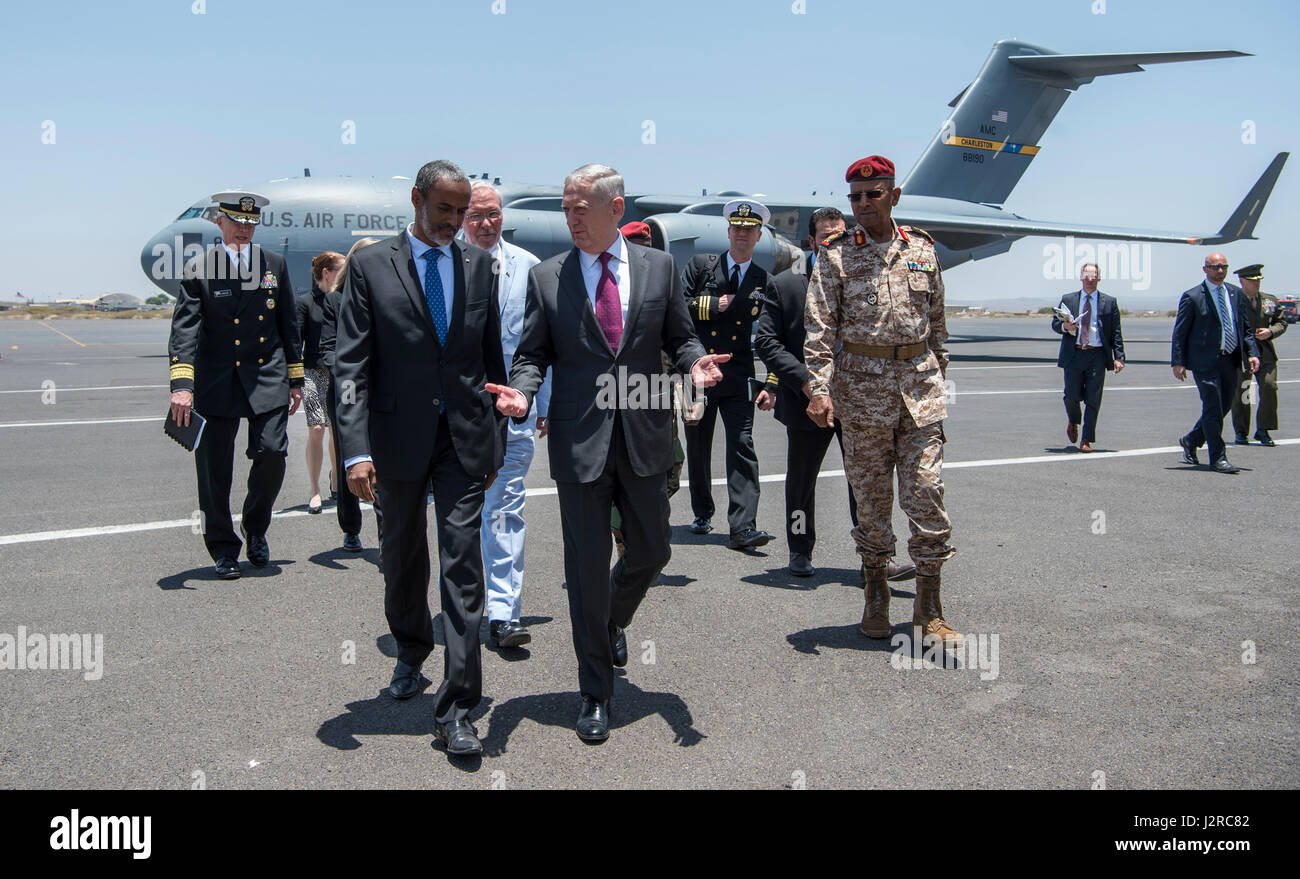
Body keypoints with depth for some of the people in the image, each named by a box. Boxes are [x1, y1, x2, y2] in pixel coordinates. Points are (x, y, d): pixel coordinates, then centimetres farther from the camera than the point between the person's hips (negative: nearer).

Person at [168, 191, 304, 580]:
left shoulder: (275, 264, 8)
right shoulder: (198, 269, 0)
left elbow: (288, 326, 13)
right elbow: (184, 329, -10)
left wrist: (294, 380, 10)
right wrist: (181, 384, -22)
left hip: (267, 377, 1)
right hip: (216, 381, -1)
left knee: (272, 455, -9)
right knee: (214, 470, 4)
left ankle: (256, 527, 19)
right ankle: (223, 549, 20)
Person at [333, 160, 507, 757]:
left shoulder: (478, 264, 6)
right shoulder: (371, 266, -2)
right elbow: (351, 364, -7)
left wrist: (495, 437, 10)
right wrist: (356, 450, -17)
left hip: (464, 437, 1)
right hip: (398, 435, 0)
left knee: (462, 566, -5)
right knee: (402, 557, 16)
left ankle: (456, 710, 0)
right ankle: (411, 652, 43)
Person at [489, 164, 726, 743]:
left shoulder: (660, 267, 4)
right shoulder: (546, 277, 1)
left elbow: (679, 338, 9)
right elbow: (532, 354, 3)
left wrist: (694, 363, -13)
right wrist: (521, 393, -18)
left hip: (643, 439, 2)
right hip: (578, 441, -2)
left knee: (652, 551, 14)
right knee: (587, 569, 4)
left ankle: (613, 620, 48)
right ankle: (595, 694, 19)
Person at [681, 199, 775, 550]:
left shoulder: (765, 283, 7)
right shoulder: (700, 266, 5)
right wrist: (716, 305, -10)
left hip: (738, 376, 0)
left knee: (742, 448, -10)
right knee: (698, 449, 11)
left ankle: (743, 528, -12)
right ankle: (702, 514, 30)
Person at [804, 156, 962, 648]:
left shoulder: (921, 248, 11)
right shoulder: (836, 255, 2)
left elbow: (937, 318, 17)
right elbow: (820, 327, -4)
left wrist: (937, 374, 16)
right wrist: (819, 387, -15)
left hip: (919, 379, 2)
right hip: (862, 381, -2)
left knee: (926, 492, -3)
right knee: (871, 495, 6)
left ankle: (929, 611, 6)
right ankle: (876, 594, 23)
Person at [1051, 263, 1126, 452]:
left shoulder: (1109, 302, 9)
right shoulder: (1068, 300, 11)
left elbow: (1116, 332, 6)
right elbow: (1055, 323, 12)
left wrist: (1119, 357, -3)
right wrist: (1064, 326, -12)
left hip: (1097, 356, 0)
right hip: (1073, 355, 0)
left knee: (1093, 400, -2)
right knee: (1072, 396, -2)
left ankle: (1087, 440, 6)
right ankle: (1073, 421, 31)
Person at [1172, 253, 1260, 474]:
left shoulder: (1236, 294, 12)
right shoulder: (1192, 297, -4)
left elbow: (1245, 328, 16)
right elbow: (1179, 332, -4)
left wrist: (1252, 353, 2)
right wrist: (1178, 362, -9)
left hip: (1231, 360, 6)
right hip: (1205, 361, -6)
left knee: (1223, 406, 13)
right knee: (1213, 408, -6)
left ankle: (1190, 440, 33)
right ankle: (1218, 458, 1)